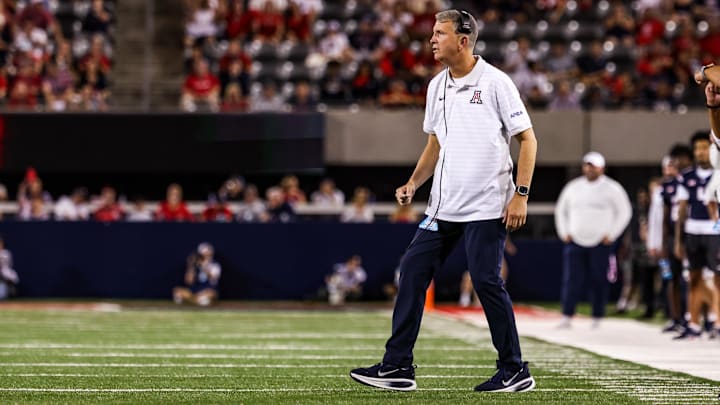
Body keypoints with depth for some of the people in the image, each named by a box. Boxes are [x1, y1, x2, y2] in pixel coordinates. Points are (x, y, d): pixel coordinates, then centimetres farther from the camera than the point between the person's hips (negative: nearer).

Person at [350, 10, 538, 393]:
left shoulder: (494, 82, -9)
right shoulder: (437, 86, 12)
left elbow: (527, 139, -8)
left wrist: (521, 195, -14)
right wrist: (413, 183, 8)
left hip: (486, 206, -7)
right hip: (444, 204, 7)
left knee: (486, 280, -9)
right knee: (412, 269, 2)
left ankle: (515, 371, 4)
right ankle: (397, 366, 6)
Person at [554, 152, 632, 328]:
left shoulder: (612, 188, 1)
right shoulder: (573, 187, 12)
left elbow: (625, 212, 3)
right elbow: (561, 209, 22)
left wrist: (611, 235, -2)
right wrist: (564, 232, 11)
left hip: (600, 243, -3)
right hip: (575, 241, 3)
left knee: (599, 282, 0)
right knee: (571, 280, -6)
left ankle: (597, 319, 7)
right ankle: (566, 317, -6)